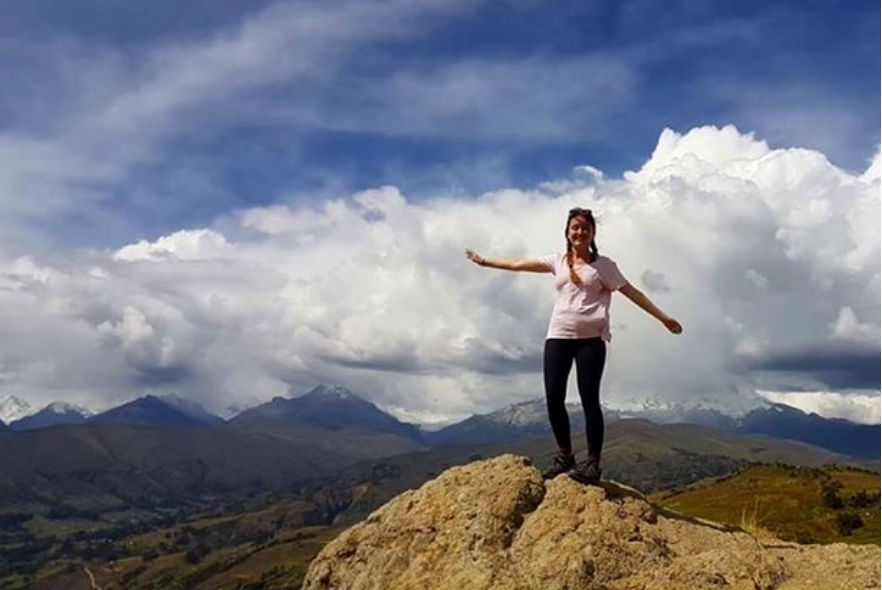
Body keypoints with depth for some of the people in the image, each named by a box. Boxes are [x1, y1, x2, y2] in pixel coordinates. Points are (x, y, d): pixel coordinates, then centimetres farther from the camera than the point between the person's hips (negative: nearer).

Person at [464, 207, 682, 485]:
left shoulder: (603, 265, 3)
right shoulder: (558, 261, 12)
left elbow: (632, 292, 2)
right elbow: (518, 264, 17)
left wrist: (662, 317, -1)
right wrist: (485, 260, 20)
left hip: (591, 338, -3)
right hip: (558, 336, 4)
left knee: (589, 399, -4)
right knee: (553, 398, 1)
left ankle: (592, 463, 3)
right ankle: (564, 454, 18)